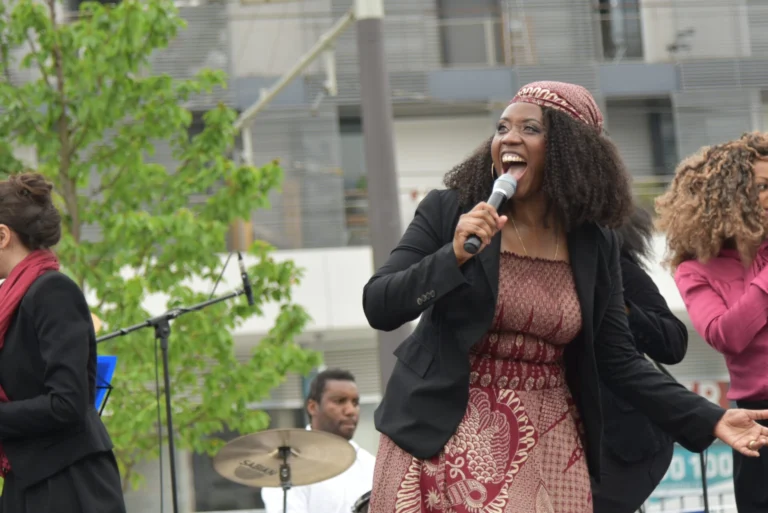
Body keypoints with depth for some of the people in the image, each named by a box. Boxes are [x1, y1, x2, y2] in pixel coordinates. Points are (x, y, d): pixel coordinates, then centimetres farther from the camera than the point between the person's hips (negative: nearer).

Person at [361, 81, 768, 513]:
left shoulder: (594, 245, 2)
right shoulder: (447, 213, -5)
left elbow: (619, 360, 2)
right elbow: (379, 308, -10)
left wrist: (710, 421, -8)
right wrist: (454, 256, -24)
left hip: (546, 444, 2)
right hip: (444, 433, -2)